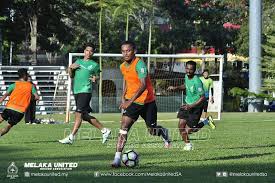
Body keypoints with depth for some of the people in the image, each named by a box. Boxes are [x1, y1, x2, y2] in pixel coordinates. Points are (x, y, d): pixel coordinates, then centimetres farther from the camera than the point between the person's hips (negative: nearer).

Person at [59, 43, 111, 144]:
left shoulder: (94, 65, 5)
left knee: (78, 114, -15)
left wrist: (95, 79, -12)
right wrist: (70, 68, 1)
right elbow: (71, 76, 20)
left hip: (85, 91, -6)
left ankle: (71, 137, -15)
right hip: (76, 91, 6)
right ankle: (104, 130, 18)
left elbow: (97, 77, 10)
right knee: (85, 116, 7)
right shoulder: (78, 62, 17)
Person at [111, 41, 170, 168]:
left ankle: (163, 132, 47)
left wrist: (130, 101, -40)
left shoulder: (139, 64, -22)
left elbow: (143, 85, -31)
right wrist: (123, 97, 11)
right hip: (130, 101, 4)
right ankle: (117, 158, -18)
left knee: (152, 130, 9)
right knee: (124, 126, -14)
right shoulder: (123, 66, 1)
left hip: (147, 101, -4)